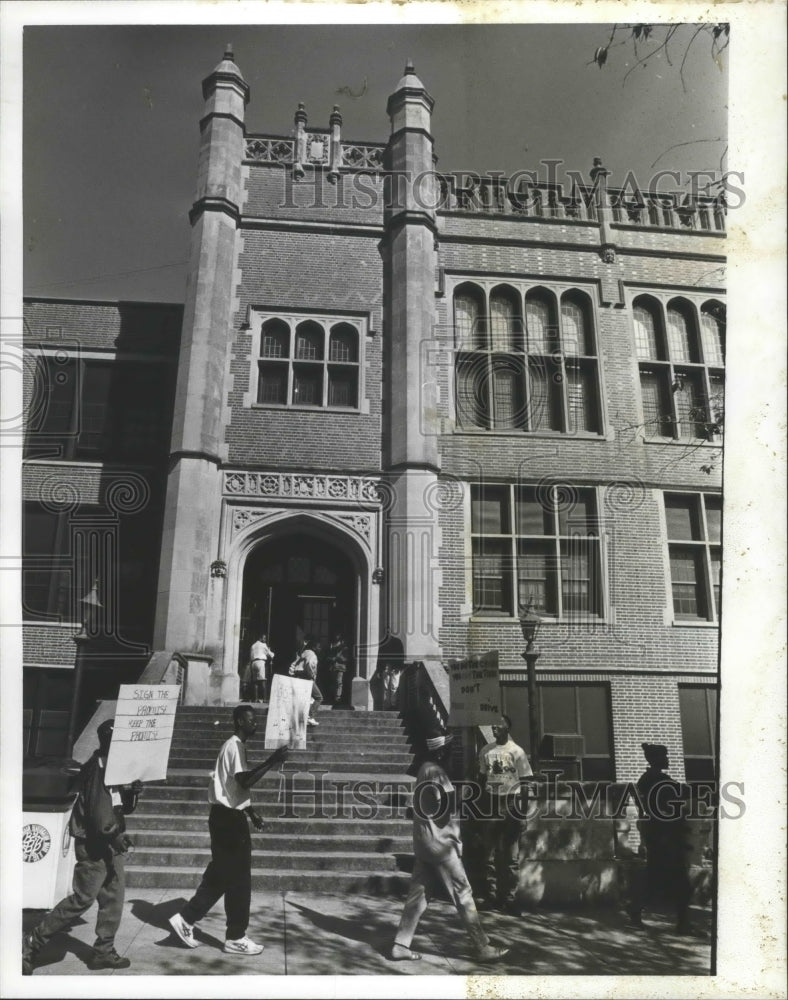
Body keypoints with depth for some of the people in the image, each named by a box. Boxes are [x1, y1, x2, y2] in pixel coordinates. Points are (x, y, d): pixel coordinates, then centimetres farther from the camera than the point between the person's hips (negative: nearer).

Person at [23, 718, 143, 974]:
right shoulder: (98, 766, -15)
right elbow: (97, 805, -24)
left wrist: (133, 792, -6)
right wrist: (113, 835, -23)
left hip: (111, 842, 9)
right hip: (94, 843, -9)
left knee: (114, 898, 10)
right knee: (82, 898, -6)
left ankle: (103, 952, 19)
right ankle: (31, 944, 6)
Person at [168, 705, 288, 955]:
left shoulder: (235, 746, 15)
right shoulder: (235, 746, -17)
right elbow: (245, 781, -28)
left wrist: (252, 813, 20)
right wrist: (271, 761, -29)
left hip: (226, 816, 10)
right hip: (229, 817, -10)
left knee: (220, 874, 17)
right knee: (239, 878, 0)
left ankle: (186, 919, 21)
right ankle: (235, 938, 9)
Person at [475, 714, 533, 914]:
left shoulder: (516, 752, -6)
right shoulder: (486, 750, 4)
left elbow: (524, 783, -4)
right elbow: (482, 778, 11)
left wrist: (523, 810, -8)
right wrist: (480, 805, 8)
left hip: (511, 802, -4)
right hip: (491, 802, 4)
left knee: (511, 855, 2)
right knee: (489, 853, 8)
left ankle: (510, 898, 9)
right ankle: (491, 896, 17)